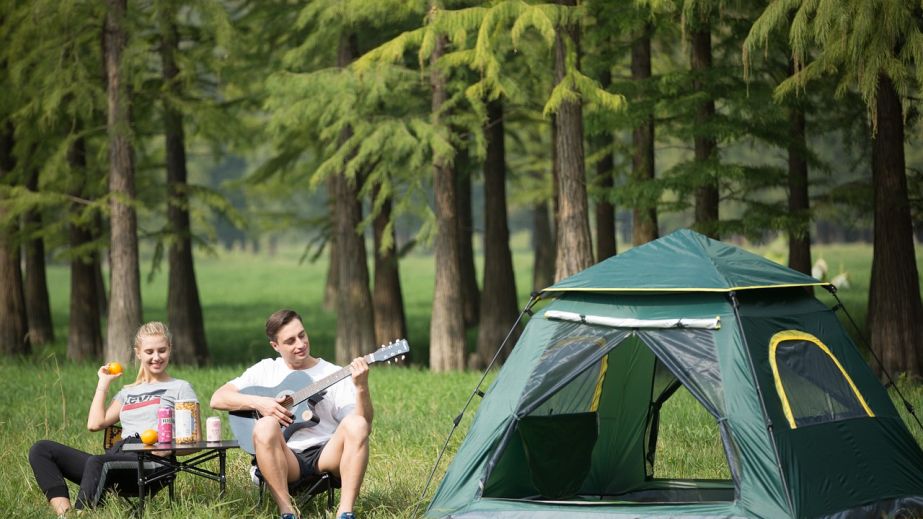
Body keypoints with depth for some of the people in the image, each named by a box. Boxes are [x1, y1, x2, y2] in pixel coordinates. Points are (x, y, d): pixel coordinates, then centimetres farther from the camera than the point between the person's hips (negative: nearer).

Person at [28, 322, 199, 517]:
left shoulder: (180, 388, 15)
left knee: (96, 462, -39)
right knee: (41, 449, -10)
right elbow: (95, 424, 16)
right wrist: (103, 383, 23)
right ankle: (64, 513, -32)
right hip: (117, 457, 7)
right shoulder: (128, 392, 31)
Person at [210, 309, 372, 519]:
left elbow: (365, 425, -3)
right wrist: (258, 402, -8)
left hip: (327, 455, 0)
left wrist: (361, 388, -21)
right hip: (286, 461, 0)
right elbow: (218, 399, 7)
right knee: (265, 427, -32)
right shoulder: (265, 370, 13)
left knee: (356, 425, -30)